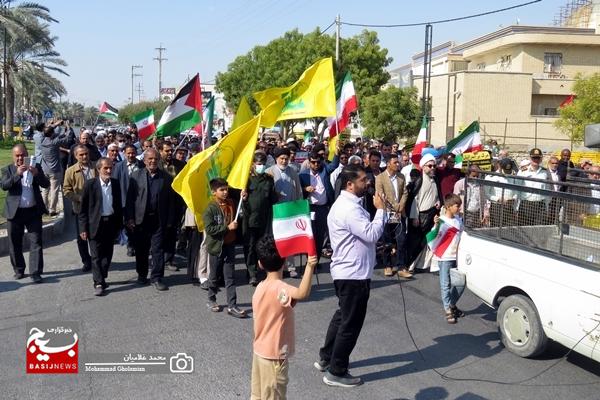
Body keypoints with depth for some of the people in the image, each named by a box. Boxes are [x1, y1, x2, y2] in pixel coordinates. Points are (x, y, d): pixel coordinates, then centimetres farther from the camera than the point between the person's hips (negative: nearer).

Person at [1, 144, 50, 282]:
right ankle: (19, 270, 24)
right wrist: (17, 174, -27)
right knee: (15, 243, 9)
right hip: (15, 212, 0)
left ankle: (35, 272, -1)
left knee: (36, 242, -3)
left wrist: (37, 174, -21)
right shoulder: (7, 170, 3)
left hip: (33, 211, 0)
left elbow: (46, 184, -3)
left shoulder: (36, 167, 6)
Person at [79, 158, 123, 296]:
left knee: (107, 254, 11)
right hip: (96, 224, -4)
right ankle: (98, 283, 2)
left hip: (111, 223, 4)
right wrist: (83, 228, -8)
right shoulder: (90, 184, -7)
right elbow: (83, 208, -5)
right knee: (96, 255, -2)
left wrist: (119, 225, 10)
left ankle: (102, 279, 26)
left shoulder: (115, 184, 5)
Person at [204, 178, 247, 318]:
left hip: (230, 245, 4)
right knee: (214, 276, 12)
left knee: (230, 277, 3)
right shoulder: (210, 209, -13)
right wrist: (227, 227, -22)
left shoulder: (231, 204, 2)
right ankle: (211, 300, 31)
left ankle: (232, 306, 3)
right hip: (216, 246, -4)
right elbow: (209, 229, -20)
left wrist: (243, 201, 3)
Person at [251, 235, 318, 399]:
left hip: (260, 351, 8)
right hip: (274, 355, -8)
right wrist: (309, 267, -53)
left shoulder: (261, 287, 2)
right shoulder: (279, 288, -24)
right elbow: (302, 294, -46)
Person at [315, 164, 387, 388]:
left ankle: (326, 359, 34)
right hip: (354, 273, -11)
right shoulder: (349, 208, -23)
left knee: (342, 317, 22)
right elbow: (372, 234, -27)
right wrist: (380, 209, -17)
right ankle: (336, 372, 12)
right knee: (351, 323, 1)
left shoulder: (345, 204, 12)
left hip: (347, 271, 11)